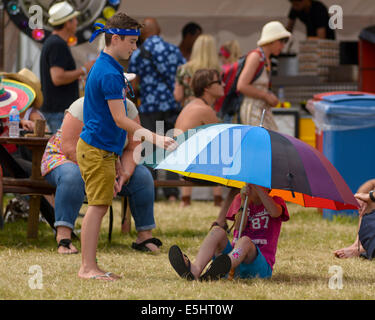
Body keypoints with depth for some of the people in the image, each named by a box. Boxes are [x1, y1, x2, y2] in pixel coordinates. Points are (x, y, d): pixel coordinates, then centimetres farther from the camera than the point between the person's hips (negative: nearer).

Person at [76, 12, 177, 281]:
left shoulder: (105, 68, 16)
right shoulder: (109, 73, -17)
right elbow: (120, 120, -20)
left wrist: (116, 160, 24)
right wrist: (155, 138, -21)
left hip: (102, 149, 10)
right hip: (97, 150, -10)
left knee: (99, 206, 9)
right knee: (98, 206, -9)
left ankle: (90, 267, 10)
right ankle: (88, 268, -9)